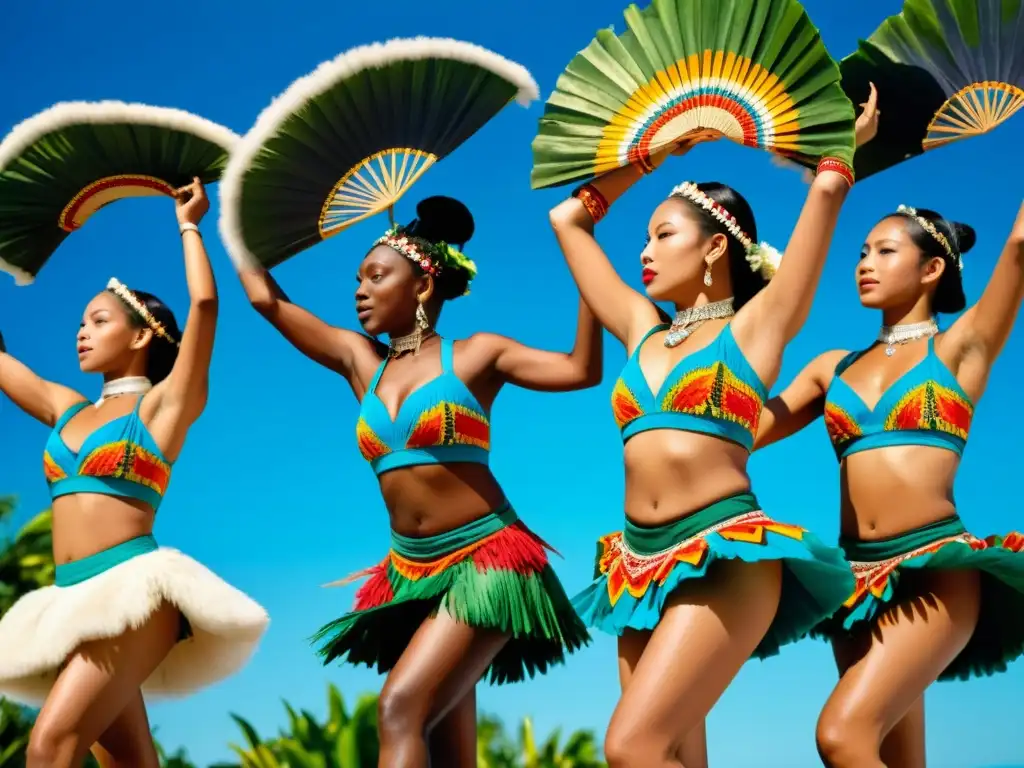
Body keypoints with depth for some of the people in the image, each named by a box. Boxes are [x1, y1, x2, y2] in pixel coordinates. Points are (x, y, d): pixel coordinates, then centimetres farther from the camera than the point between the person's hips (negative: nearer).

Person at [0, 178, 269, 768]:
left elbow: (205, 303, -9)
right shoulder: (66, 409, 20)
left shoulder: (164, 405, 3)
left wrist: (189, 225, 5)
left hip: (132, 588, -6)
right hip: (74, 599, 7)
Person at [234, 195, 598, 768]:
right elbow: (268, 300, 13)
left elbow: (583, 370, -12)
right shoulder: (360, 359, 11)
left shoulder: (474, 355, -2)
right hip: (412, 572, 6)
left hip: (487, 560, -6)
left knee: (403, 706, -22)